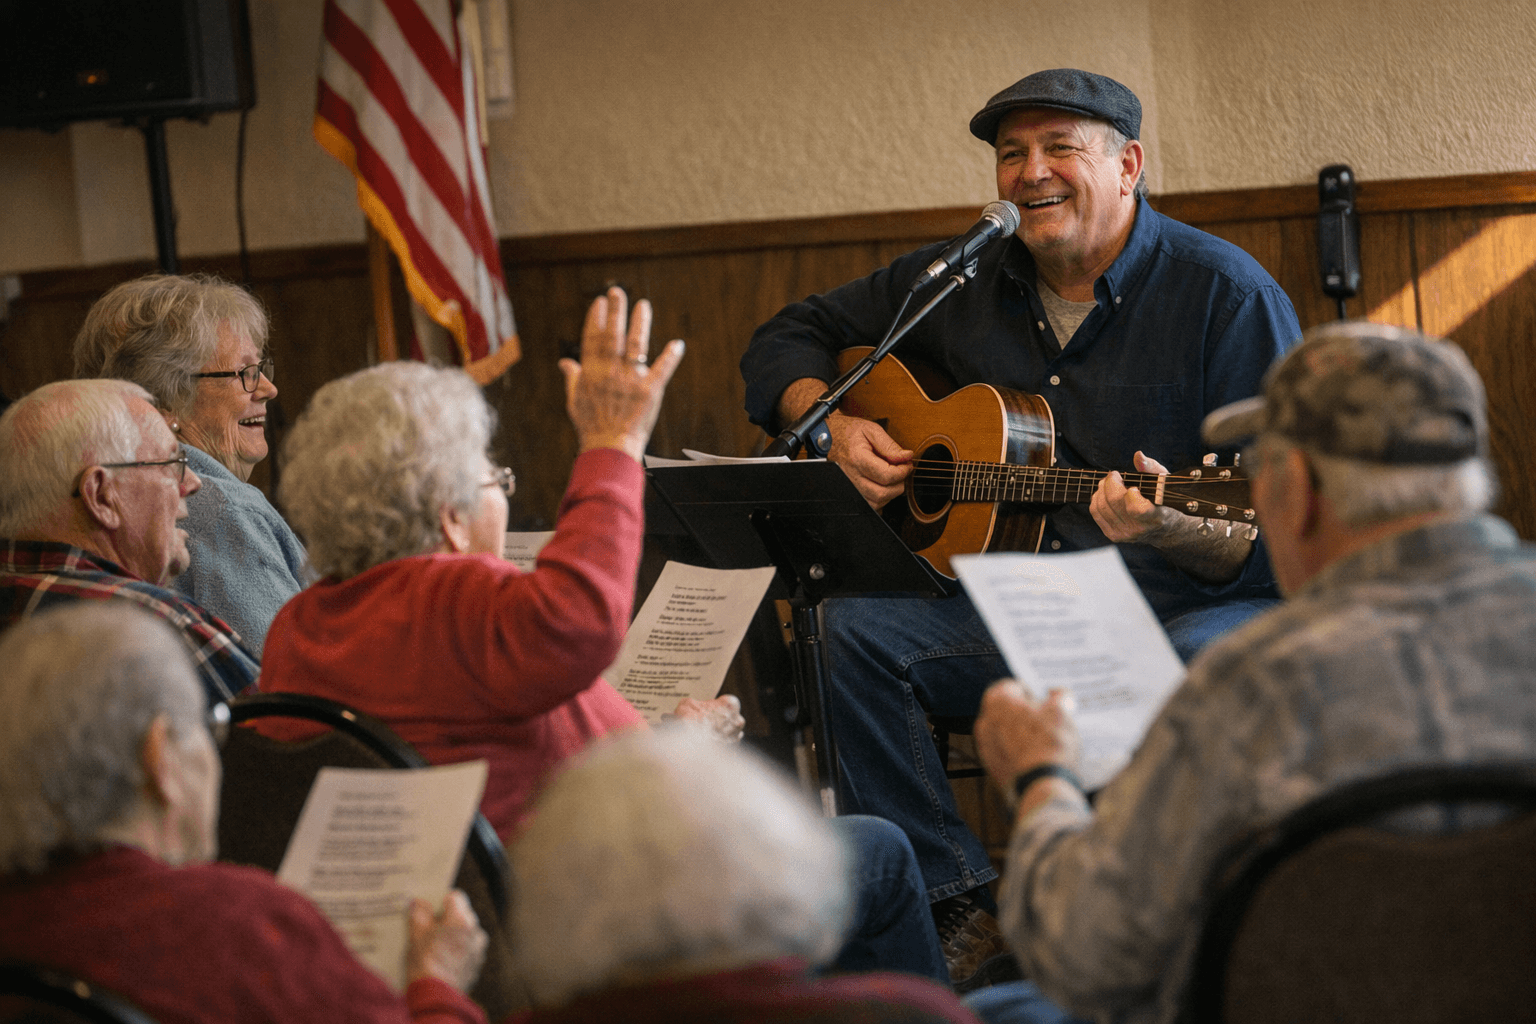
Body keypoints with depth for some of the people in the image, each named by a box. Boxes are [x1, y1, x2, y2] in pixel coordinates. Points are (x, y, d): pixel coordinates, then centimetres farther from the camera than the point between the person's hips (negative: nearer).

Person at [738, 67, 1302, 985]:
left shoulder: (1226, 294, -7)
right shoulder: (963, 283, 9)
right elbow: (789, 340, 20)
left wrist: (1175, 531, -32)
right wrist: (833, 426, -1)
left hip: (1196, 606, -4)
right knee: (851, 626, -22)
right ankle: (968, 908, -16)